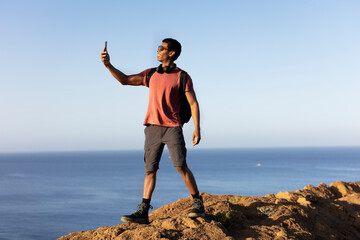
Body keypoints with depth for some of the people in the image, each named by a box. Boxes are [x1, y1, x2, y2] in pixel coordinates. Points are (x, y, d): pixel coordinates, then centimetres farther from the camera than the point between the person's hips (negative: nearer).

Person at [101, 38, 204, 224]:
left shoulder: (182, 77, -1)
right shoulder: (151, 74, 14)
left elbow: (193, 103, -4)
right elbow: (125, 80, 15)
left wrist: (197, 128, -14)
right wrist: (108, 65, 3)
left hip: (172, 127, -5)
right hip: (152, 127, 5)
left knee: (181, 166, -13)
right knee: (150, 169, 4)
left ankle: (198, 205, 1)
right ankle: (143, 212, 4)